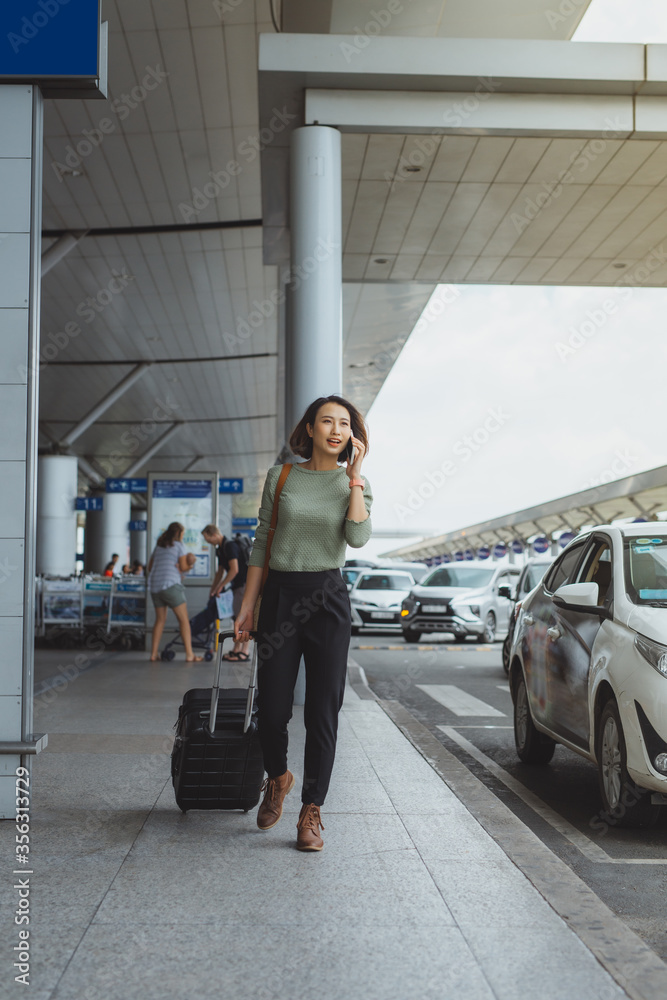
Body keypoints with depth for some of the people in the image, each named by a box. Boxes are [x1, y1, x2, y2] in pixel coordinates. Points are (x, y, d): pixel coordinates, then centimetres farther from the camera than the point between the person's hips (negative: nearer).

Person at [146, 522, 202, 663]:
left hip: (155, 585, 7)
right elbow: (183, 567, -7)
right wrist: (190, 565, 14)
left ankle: (154, 653, 10)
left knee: (160, 620, 15)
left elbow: (150, 567, 22)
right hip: (170, 585, -7)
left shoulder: (159, 546, 19)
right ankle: (189, 654, -9)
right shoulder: (179, 546, 0)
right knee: (183, 619, -3)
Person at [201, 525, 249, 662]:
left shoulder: (230, 546, -16)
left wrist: (220, 586, -13)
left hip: (245, 584, -10)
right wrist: (213, 591, 22)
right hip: (238, 586, 10)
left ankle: (244, 652, -8)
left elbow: (234, 570, -22)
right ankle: (236, 650, 14)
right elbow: (220, 571, 24)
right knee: (238, 617, 10)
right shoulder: (220, 549, 15)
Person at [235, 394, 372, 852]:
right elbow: (262, 542, 8)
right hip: (279, 595, 0)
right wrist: (248, 606, 4)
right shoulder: (281, 477, 6)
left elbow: (358, 537, -14)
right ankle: (277, 777, 31)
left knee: (323, 711, -1)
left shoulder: (355, 484, 5)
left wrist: (354, 476, -12)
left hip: (327, 598, 0)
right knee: (272, 707, 0)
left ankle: (311, 812, 10)